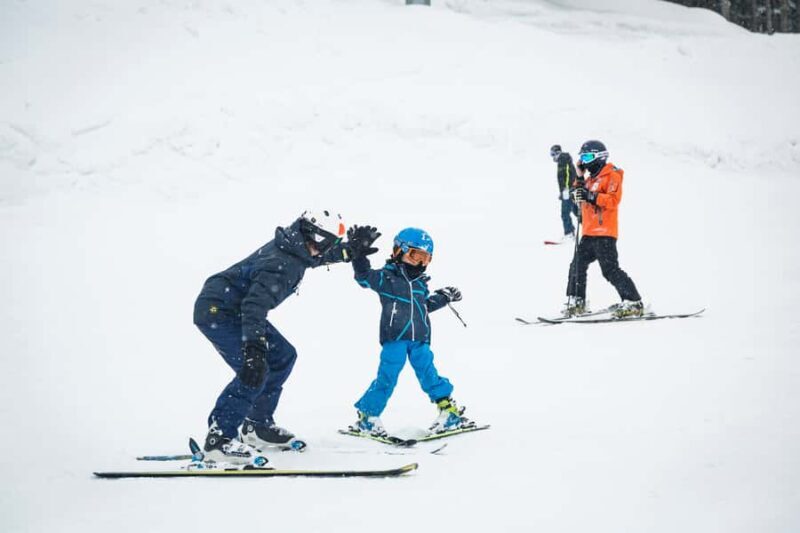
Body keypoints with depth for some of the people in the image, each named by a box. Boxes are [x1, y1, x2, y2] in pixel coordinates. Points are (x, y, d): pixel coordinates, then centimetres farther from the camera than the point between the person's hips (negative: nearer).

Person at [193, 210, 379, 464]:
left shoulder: (291, 249, 1)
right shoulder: (282, 265, -28)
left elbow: (316, 254, 26)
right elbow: (255, 303, -39)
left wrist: (351, 251, 23)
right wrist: (253, 350, -48)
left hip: (235, 309, 11)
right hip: (216, 312, -11)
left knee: (283, 357, 14)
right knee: (254, 371, -23)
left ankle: (257, 427, 20)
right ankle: (219, 438, -20)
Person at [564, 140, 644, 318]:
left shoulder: (611, 175, -7)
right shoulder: (591, 178, 20)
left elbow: (613, 200, -20)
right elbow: (580, 201, 24)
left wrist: (591, 196, -27)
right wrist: (579, 181, 12)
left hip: (605, 233, -9)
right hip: (589, 233, 9)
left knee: (610, 269, -12)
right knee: (578, 265, 9)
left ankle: (633, 303, -8)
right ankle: (576, 302, 18)